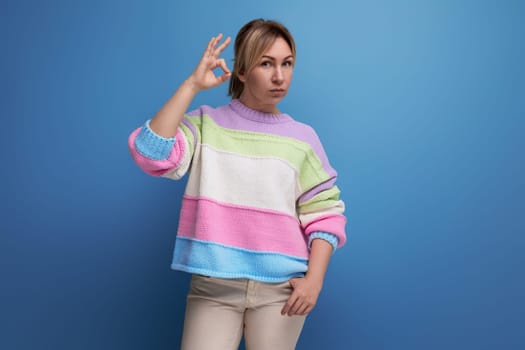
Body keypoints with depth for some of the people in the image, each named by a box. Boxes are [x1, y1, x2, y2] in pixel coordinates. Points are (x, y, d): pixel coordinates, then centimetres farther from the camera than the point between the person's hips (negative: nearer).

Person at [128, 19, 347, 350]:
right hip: (213, 286, -1)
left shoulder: (302, 137, 5)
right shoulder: (206, 124, 2)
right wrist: (192, 84, -12)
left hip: (280, 287, 1)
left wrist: (314, 279, -7)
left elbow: (324, 214, 5)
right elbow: (151, 154, -14)